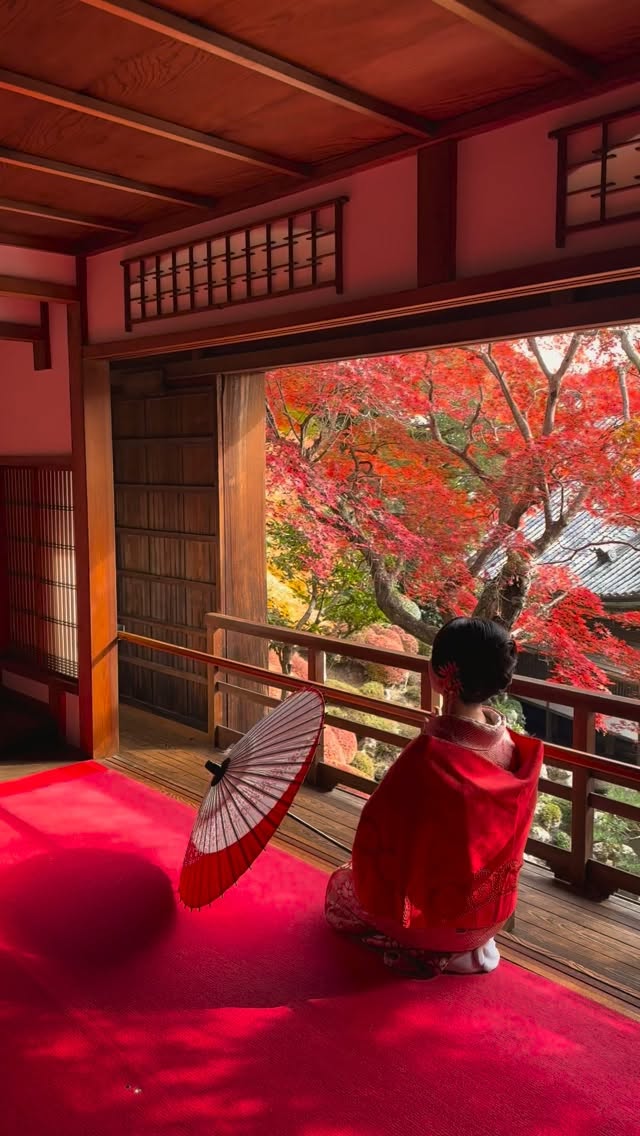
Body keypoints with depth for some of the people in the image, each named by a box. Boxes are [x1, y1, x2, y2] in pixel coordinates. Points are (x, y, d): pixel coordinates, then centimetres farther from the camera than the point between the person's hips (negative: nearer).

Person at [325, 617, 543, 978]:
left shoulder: (429, 756, -33)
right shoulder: (515, 748, -14)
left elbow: (376, 832, -21)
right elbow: (506, 839, 1)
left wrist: (368, 883, 1)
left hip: (435, 914, -6)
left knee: (342, 885, 23)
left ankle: (432, 954, 8)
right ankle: (471, 946, 19)